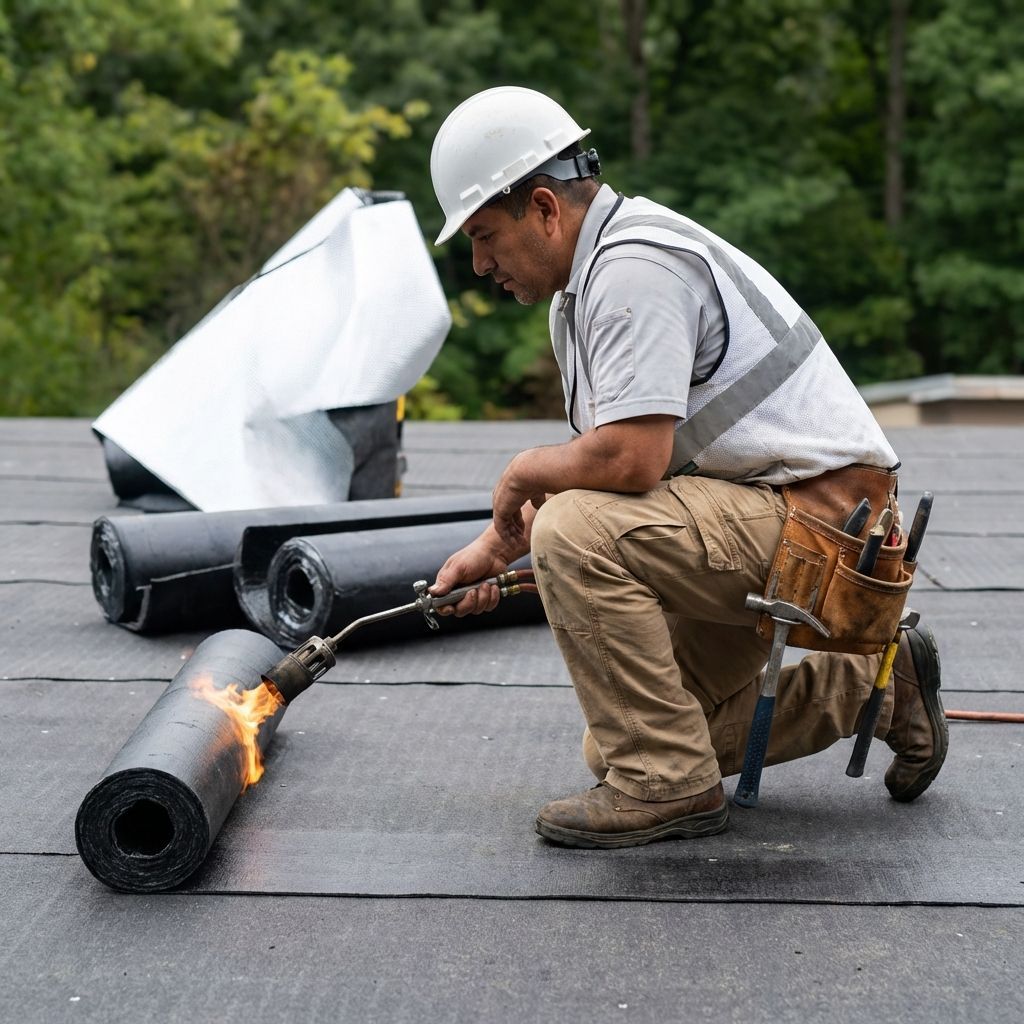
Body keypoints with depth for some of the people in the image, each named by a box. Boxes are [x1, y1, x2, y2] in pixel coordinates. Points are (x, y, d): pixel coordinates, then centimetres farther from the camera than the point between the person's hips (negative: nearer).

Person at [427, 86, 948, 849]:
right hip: (764, 522, 11)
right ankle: (878, 686, 25)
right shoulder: (583, 285, 12)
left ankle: (669, 786, -14)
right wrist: (495, 548, 9)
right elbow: (593, 468, 19)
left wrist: (525, 473, -11)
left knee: (577, 534, -27)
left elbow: (629, 460, -30)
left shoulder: (633, 264, -21)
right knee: (618, 748, 13)